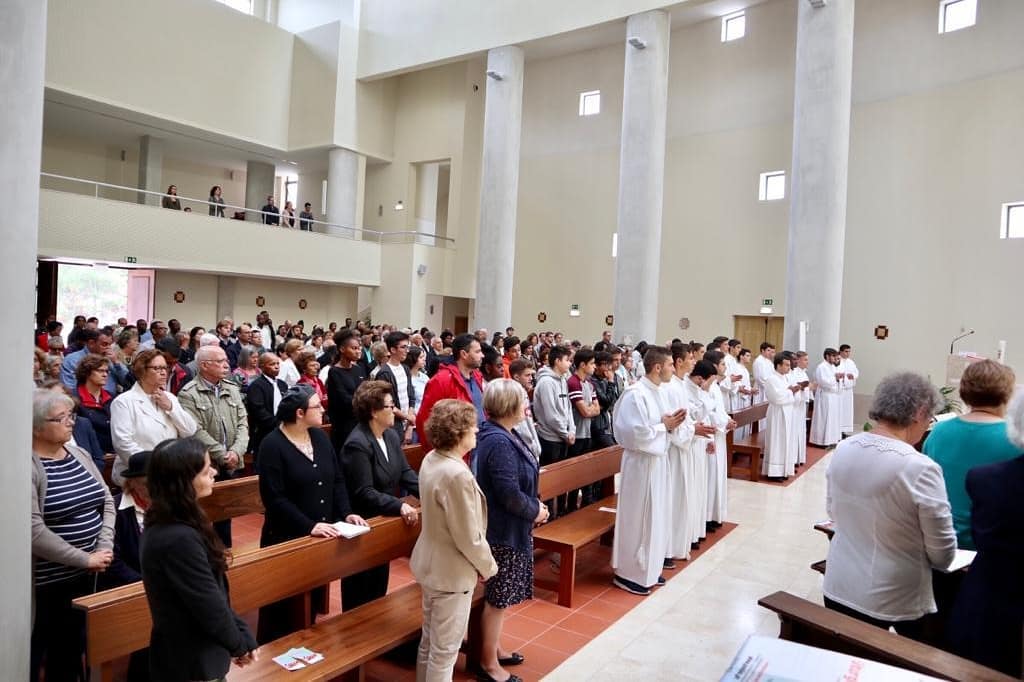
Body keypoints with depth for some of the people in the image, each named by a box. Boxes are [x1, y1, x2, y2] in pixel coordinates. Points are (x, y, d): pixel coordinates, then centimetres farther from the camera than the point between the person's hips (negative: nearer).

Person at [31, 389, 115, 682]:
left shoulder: (79, 454, 6)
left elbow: (107, 502, 8)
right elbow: (33, 530, -23)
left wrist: (104, 549, -5)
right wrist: (85, 559, -18)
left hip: (84, 576, 7)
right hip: (43, 583, -7)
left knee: (71, 649, 20)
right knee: (33, 656, 9)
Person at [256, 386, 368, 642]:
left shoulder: (320, 436, 4)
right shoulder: (272, 445, -16)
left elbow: (338, 479, 8)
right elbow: (275, 499, -20)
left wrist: (346, 513, -5)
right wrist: (309, 526, -25)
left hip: (323, 536, 6)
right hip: (287, 539, -6)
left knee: (313, 600, 19)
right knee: (284, 607, 7)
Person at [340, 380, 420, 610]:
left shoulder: (392, 435, 2)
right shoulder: (357, 444, -26)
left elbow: (405, 472, 3)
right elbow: (364, 493, -28)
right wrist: (399, 506, -34)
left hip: (383, 522, 9)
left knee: (380, 581, 23)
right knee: (360, 589, 8)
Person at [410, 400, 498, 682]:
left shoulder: (431, 460, -1)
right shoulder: (458, 474, -30)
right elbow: (469, 537, -24)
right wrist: (488, 566, -5)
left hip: (430, 563, 9)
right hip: (452, 572, -9)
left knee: (429, 640, 24)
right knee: (445, 649, 10)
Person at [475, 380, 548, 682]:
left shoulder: (501, 435, 6)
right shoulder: (499, 442, -26)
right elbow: (509, 494, -27)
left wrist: (534, 504, 4)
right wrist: (535, 511, -11)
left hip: (507, 527, 10)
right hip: (505, 530, -10)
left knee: (500, 595, 22)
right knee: (498, 597, 6)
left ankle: (494, 648, 37)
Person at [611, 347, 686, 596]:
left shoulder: (657, 391, 7)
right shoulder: (636, 394, -21)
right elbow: (637, 434, -24)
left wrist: (670, 423, -2)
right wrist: (665, 426, -14)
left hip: (657, 460, 9)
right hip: (641, 463, -9)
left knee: (656, 516, 17)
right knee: (637, 518, 2)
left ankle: (648, 568, 31)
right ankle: (628, 573, 16)